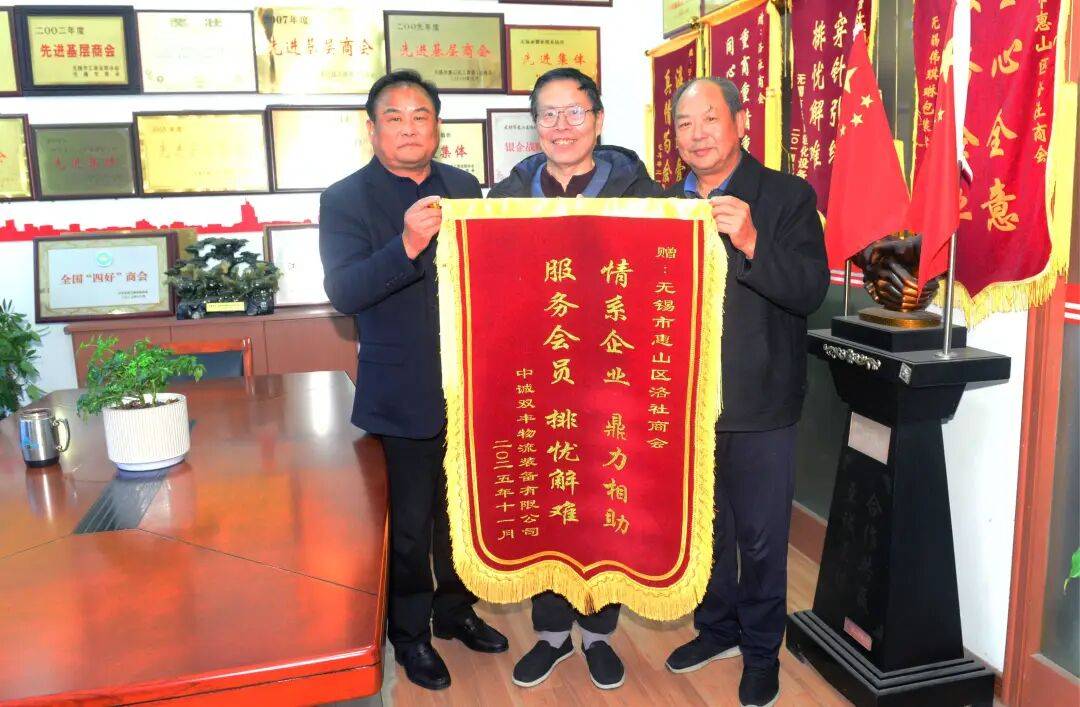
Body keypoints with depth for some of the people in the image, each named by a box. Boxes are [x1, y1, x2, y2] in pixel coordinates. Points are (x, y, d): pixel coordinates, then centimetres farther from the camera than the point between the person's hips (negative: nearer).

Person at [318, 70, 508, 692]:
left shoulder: (464, 188, 5)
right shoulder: (345, 200, -9)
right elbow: (343, 292, -23)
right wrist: (406, 245, -38)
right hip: (401, 400, -4)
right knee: (409, 526, 10)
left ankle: (456, 609, 42)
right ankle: (410, 634, 33)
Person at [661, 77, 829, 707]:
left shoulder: (788, 197, -6)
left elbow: (810, 291, -17)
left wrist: (751, 242, -31)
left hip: (759, 405, -4)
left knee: (761, 537, 9)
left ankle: (762, 649, 32)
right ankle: (717, 627, 41)